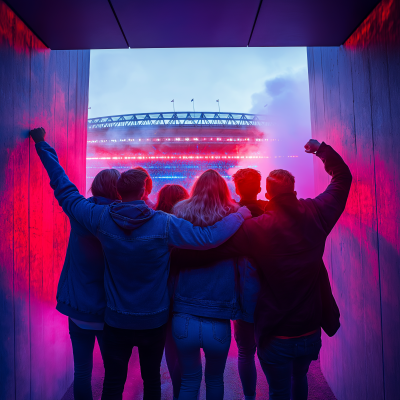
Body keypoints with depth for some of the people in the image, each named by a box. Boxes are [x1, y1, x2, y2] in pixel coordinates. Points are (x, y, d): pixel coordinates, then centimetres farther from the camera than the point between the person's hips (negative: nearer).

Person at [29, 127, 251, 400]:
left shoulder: (100, 218, -14)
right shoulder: (165, 224, -21)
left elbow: (64, 189, -4)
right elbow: (209, 237, -20)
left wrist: (43, 145, 8)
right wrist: (240, 215, -4)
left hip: (116, 321, 1)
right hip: (154, 321, -1)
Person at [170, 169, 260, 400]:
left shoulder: (180, 216, -4)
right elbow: (248, 273, -8)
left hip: (183, 319, 0)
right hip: (218, 324, 0)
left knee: (189, 380, 24)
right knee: (215, 379, 28)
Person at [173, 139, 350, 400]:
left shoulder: (255, 228, -21)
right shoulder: (315, 214, -9)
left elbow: (205, 250, -24)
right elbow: (343, 176, 7)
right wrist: (321, 149, 17)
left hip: (276, 335, -4)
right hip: (311, 331, 4)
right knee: (300, 378, 32)